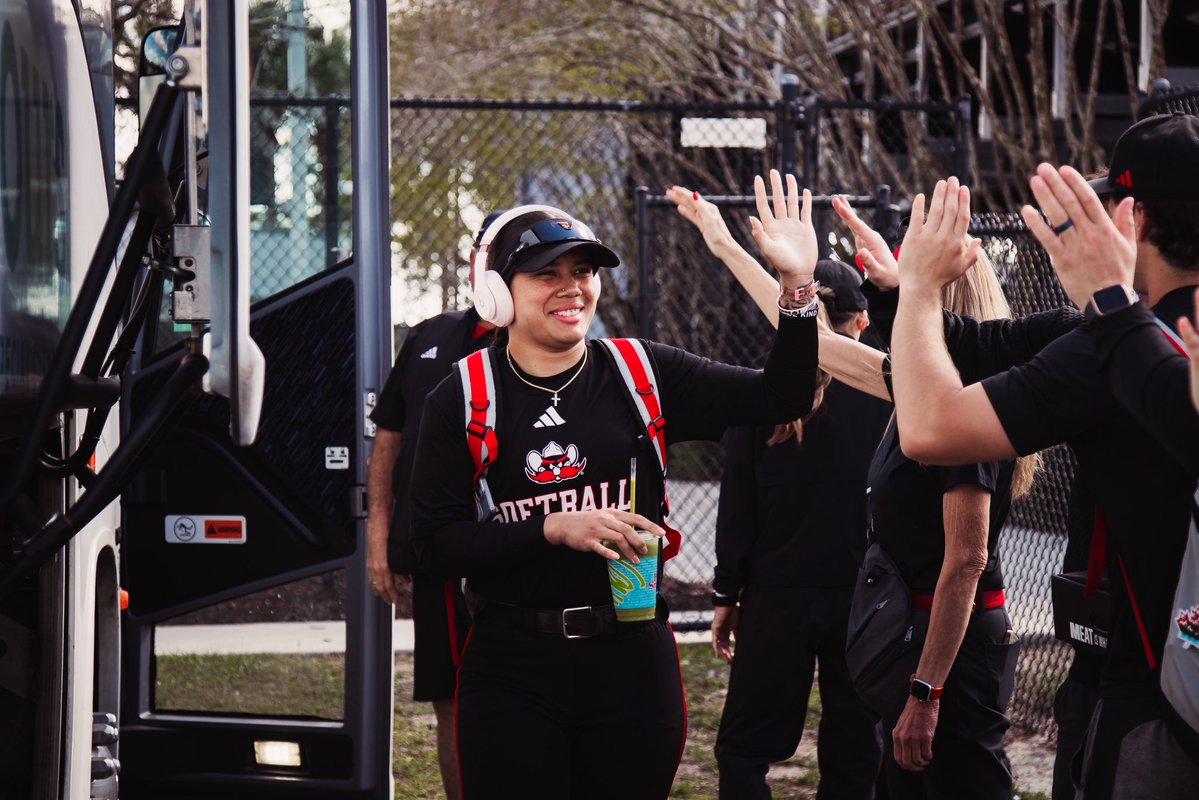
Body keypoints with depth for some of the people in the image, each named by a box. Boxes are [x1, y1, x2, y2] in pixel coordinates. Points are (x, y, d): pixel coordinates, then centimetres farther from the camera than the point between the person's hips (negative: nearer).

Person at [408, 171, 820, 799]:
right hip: (511, 671, -1)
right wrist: (554, 529, -17)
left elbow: (780, 398, -1)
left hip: (630, 660, 2)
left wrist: (797, 287, -15)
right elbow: (435, 540, -6)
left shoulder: (640, 375, 4)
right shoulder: (461, 399, 1)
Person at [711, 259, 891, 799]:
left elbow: (737, 507, -4)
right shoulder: (887, 393, -4)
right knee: (854, 753, 9)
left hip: (778, 597, -1)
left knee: (743, 748, 7)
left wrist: (727, 594, 5)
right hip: (866, 599, 1)